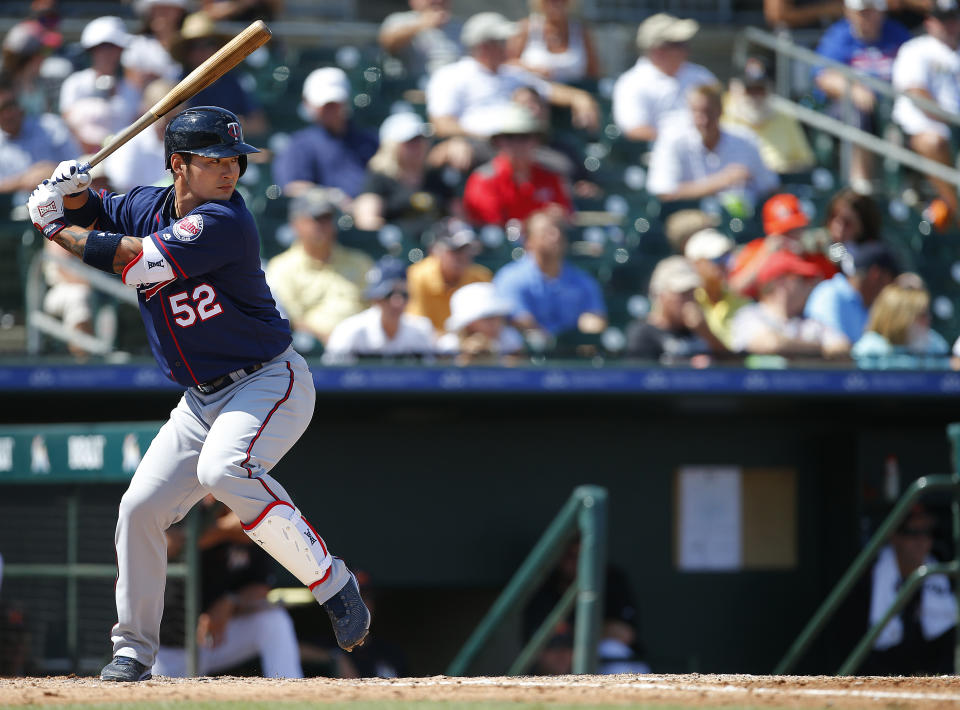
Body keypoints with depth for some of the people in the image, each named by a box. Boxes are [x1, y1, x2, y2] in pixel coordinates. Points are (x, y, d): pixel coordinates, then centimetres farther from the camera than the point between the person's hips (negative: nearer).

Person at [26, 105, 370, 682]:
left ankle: (333, 585, -25)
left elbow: (134, 261, -28)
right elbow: (92, 213, 20)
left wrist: (56, 228, -15)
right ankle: (134, 649, 16)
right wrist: (71, 191, -5)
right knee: (141, 508, 2)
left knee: (224, 470, -34)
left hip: (270, 382, -8)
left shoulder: (223, 222, -22)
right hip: (204, 398, 8)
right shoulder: (150, 206, 3)